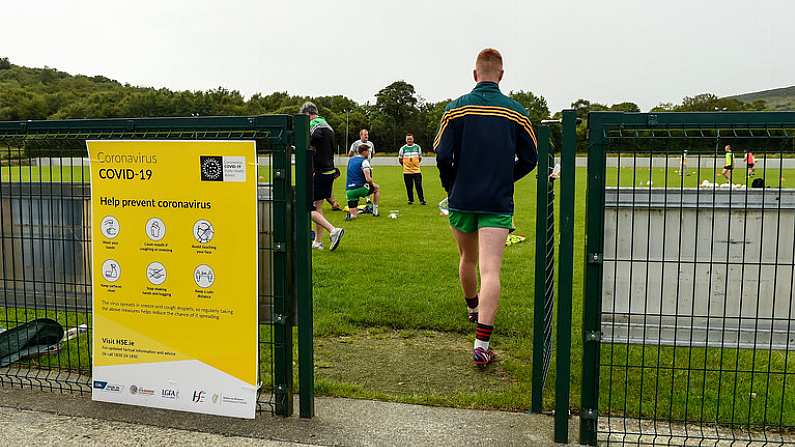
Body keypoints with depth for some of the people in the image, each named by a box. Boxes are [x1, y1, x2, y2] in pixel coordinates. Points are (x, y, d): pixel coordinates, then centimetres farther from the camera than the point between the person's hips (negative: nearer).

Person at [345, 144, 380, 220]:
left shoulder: (350, 160, 15)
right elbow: (368, 179, -17)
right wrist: (373, 184, 5)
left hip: (349, 190, 6)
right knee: (377, 188, 25)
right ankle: (375, 211, 24)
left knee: (353, 215, 15)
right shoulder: (364, 161, -8)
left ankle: (351, 214, -19)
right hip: (360, 189, -6)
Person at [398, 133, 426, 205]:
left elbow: (420, 158, 15)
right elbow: (400, 159, 11)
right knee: (409, 187, 4)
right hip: (407, 172, 0)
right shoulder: (403, 148, 2)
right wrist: (405, 165, 12)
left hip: (417, 170, 0)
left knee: (419, 186, -4)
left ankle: (422, 200, 1)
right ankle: (410, 200, 15)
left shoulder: (417, 147, 5)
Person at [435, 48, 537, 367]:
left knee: (468, 258, 24)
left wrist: (451, 186, 9)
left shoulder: (457, 108, -2)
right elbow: (529, 159, 4)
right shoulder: (516, 112, 0)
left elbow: (442, 156, -8)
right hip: (498, 203, -1)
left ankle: (473, 309, 47)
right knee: (490, 271, -7)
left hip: (462, 200, 2)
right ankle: (481, 343, -16)